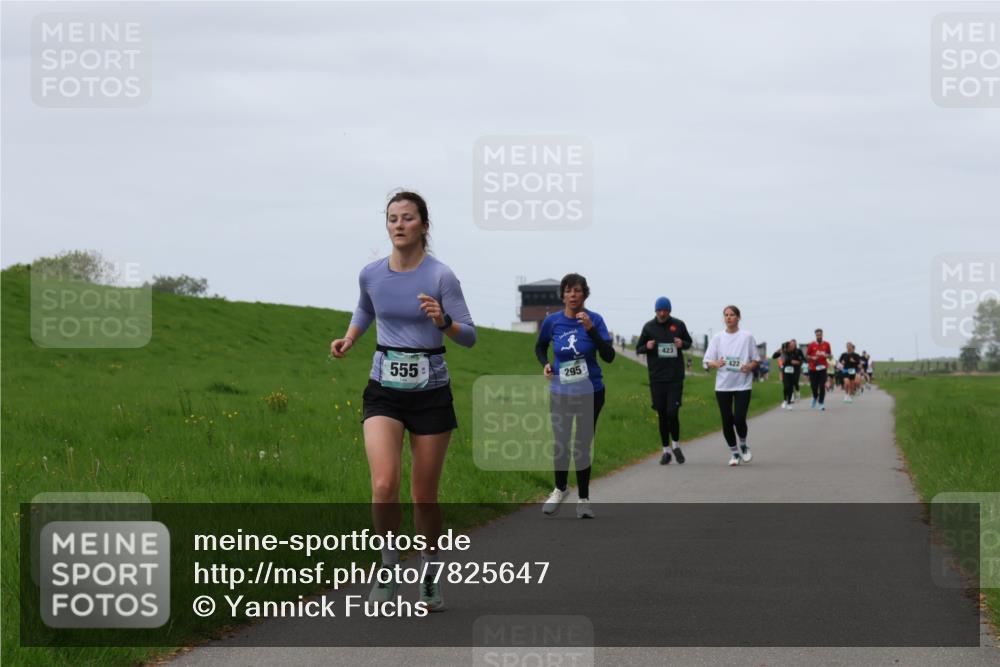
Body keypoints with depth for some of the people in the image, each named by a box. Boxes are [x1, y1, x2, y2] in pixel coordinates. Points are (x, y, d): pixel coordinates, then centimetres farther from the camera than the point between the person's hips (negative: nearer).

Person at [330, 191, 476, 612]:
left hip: (430, 392, -2)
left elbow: (469, 336, -8)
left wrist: (443, 322, -28)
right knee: (384, 485, -19)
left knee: (424, 496, 6)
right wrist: (349, 339, 5)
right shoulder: (371, 275, 0)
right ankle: (389, 565, 3)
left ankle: (431, 578, 26)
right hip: (384, 390, 2)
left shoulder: (440, 276, -10)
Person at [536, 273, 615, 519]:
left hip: (590, 391, -1)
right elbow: (540, 347, 14)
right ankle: (560, 489, 29)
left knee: (583, 445, 2)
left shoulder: (594, 320, -10)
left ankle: (583, 499, 16)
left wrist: (591, 330, -26)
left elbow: (609, 356, -16)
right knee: (561, 443, 4)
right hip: (561, 392, 1)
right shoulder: (552, 321, -6)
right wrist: (545, 364, -6)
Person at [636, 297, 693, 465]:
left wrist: (682, 344, -7)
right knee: (662, 415, 6)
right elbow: (638, 349, 12)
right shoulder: (649, 327, 4)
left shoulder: (679, 325, 3)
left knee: (672, 413, -10)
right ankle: (666, 450, 16)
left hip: (675, 377, -1)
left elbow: (689, 342, 16)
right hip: (657, 378, 1)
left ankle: (676, 445, 13)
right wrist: (647, 347, -11)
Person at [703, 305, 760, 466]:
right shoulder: (717, 338, 6)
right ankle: (734, 452, 17)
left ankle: (743, 445, 16)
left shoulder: (747, 337, 2)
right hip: (723, 385, 2)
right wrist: (716, 363, -18)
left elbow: (756, 360, 9)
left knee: (739, 419, -12)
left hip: (743, 384, -2)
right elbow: (707, 362, 4)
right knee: (727, 420, 2)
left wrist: (750, 366, -13)